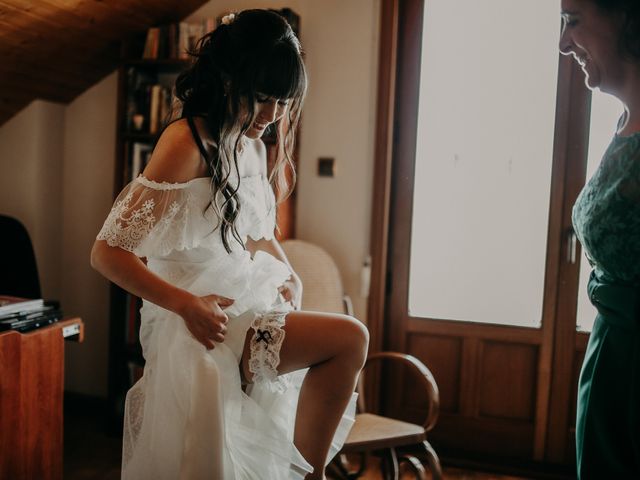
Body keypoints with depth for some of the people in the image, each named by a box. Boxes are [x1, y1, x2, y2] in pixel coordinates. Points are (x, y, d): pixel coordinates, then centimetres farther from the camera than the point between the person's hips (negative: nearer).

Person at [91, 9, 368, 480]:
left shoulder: (253, 147, 10)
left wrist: (289, 274, 6)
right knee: (350, 339, -19)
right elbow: (108, 253, -17)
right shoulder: (187, 142, -16)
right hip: (204, 329, -9)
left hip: (249, 311, 9)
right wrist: (186, 303, -27)